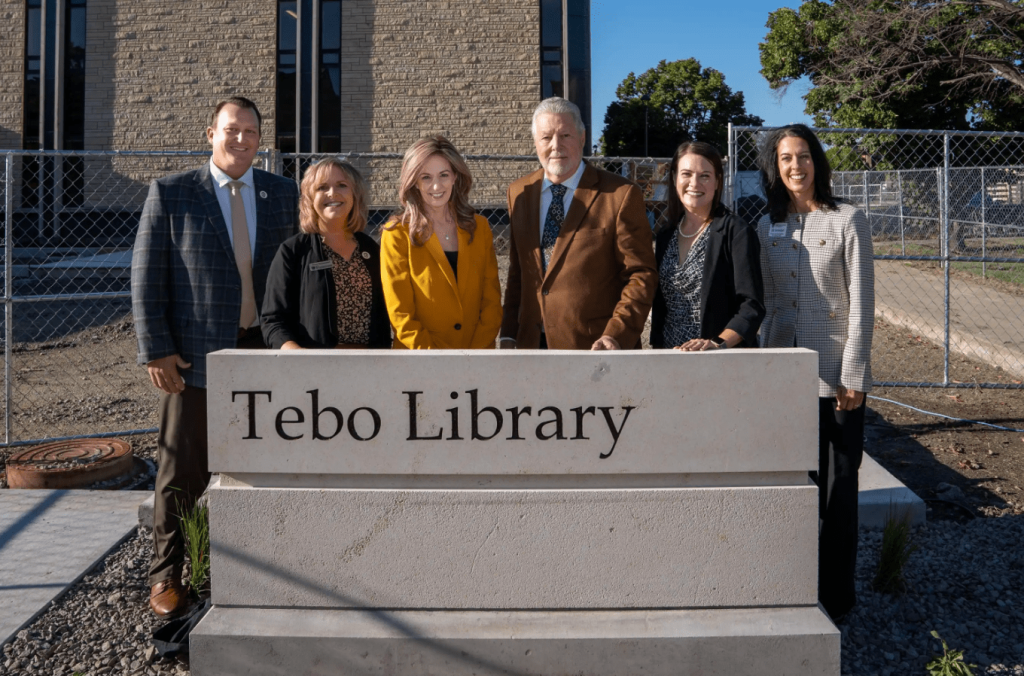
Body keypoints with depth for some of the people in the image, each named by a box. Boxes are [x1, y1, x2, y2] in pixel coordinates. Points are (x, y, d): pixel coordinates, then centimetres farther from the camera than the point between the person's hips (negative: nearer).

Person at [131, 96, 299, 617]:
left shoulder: (283, 194, 9)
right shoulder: (170, 194, 1)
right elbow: (146, 280, -2)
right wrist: (156, 351, -8)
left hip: (266, 350, 3)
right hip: (196, 354, -2)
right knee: (183, 472, 5)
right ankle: (165, 575, 21)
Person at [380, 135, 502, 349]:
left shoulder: (479, 227, 5)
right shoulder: (397, 234, -5)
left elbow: (491, 299, 4)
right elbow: (400, 315, -8)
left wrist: (479, 348, -9)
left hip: (477, 349, 2)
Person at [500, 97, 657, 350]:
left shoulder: (621, 195, -7)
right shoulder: (519, 193, 8)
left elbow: (641, 274, -8)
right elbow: (517, 272, 13)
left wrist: (616, 336, -18)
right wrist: (508, 336, 5)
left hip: (596, 348, -4)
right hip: (532, 345, 4)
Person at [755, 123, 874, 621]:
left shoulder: (847, 222, -3)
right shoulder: (767, 227, 9)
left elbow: (862, 305, -5)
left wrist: (853, 376, -9)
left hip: (835, 375, -3)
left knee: (837, 487, 2)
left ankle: (835, 595, 15)